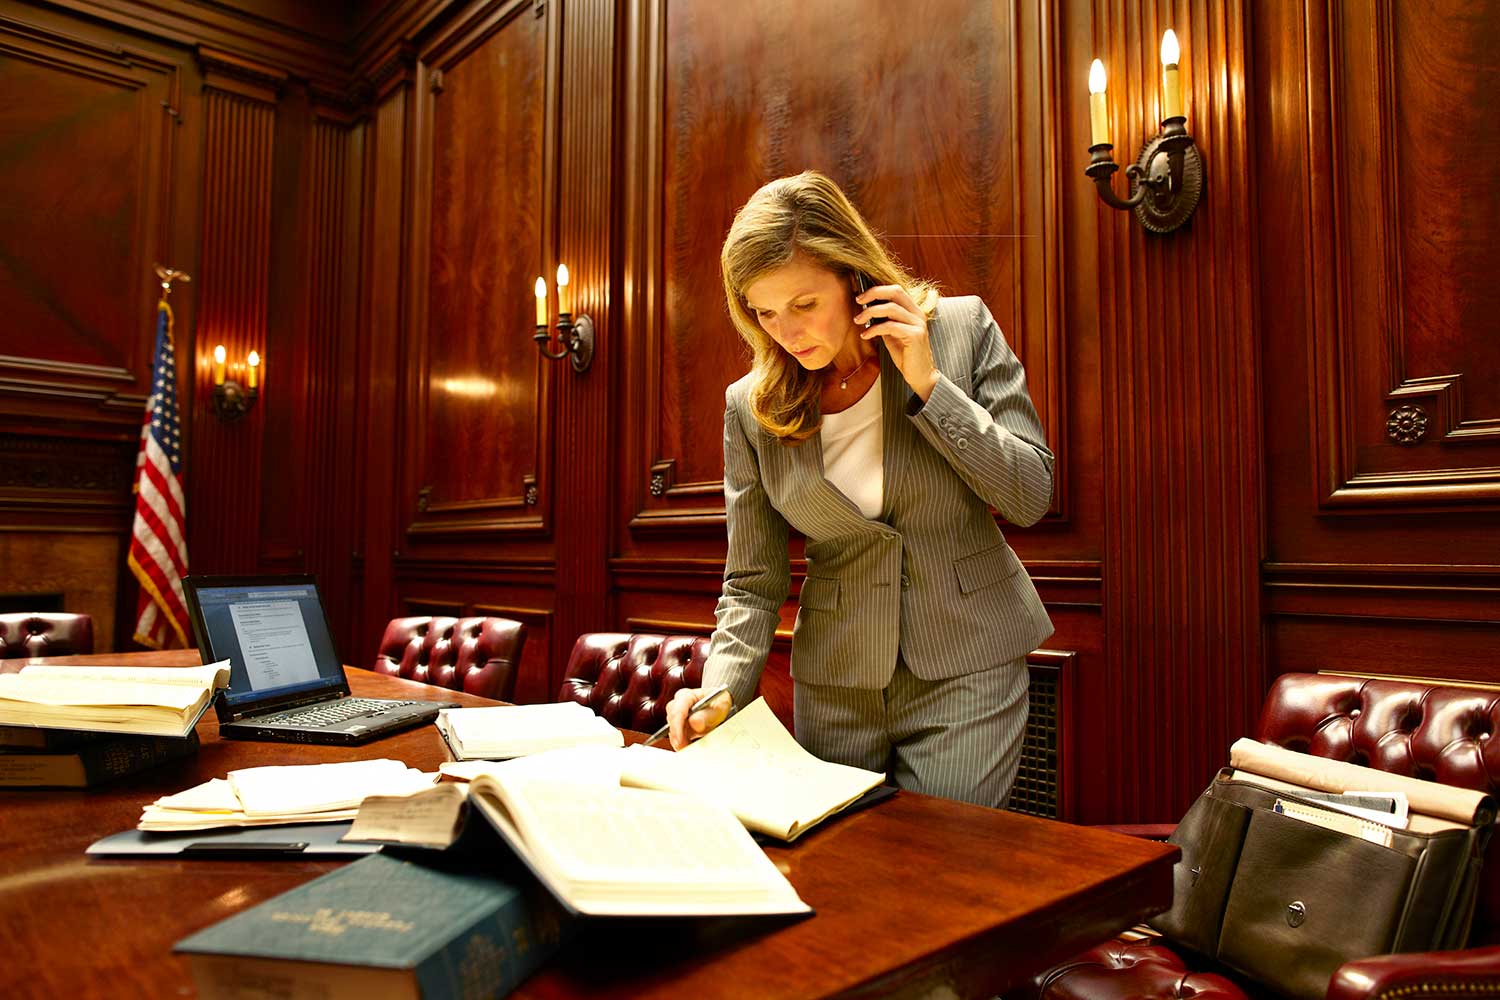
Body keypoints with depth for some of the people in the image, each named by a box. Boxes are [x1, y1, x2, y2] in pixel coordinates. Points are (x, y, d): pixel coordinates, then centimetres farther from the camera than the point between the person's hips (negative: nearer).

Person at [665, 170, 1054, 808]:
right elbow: (753, 582, 0)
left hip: (966, 672, -1)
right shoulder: (751, 407, -4)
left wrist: (929, 385, -17)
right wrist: (720, 689, -16)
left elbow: (1031, 498, -8)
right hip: (834, 687, 2)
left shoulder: (963, 328, -7)